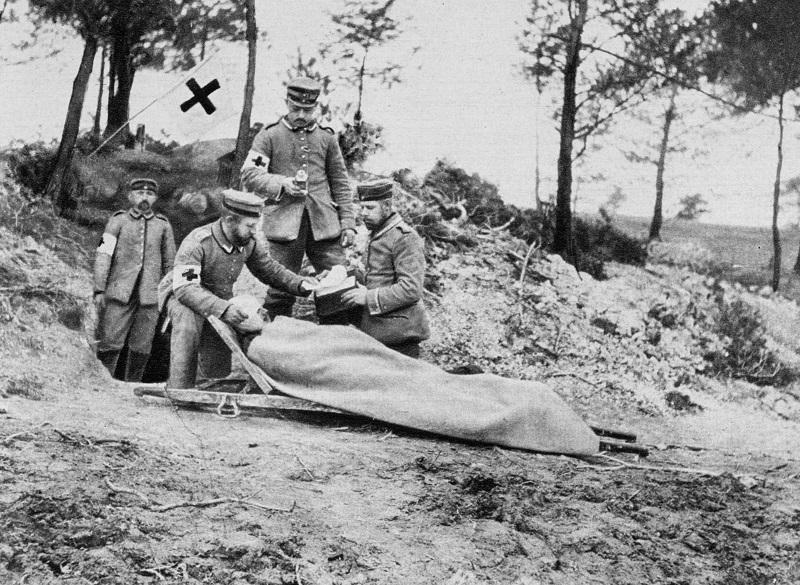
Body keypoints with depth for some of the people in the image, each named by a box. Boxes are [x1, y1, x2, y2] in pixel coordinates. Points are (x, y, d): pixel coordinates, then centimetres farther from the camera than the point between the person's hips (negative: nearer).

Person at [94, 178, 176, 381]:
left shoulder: (163, 225, 13)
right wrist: (99, 290, -9)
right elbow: (103, 256, 0)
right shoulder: (118, 221, 7)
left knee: (141, 348, 3)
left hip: (149, 296, 2)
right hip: (119, 293, -2)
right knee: (110, 343, -7)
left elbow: (170, 264, 17)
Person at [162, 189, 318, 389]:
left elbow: (270, 270, 4)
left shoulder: (250, 243, -12)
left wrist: (300, 284, -14)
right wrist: (222, 308, -54)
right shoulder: (197, 243, -32)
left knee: (219, 373, 1)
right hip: (180, 295, -5)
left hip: (221, 299, 5)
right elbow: (185, 288, -41)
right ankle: (179, 389, -30)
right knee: (189, 321, -41)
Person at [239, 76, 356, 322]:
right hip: (284, 222, -2)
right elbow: (249, 176, -1)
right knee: (280, 289, -1)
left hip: (324, 222, 3)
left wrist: (348, 223, 8)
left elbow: (341, 184, 16)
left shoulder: (326, 137, 14)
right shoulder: (269, 136, 5)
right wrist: (282, 183, -16)